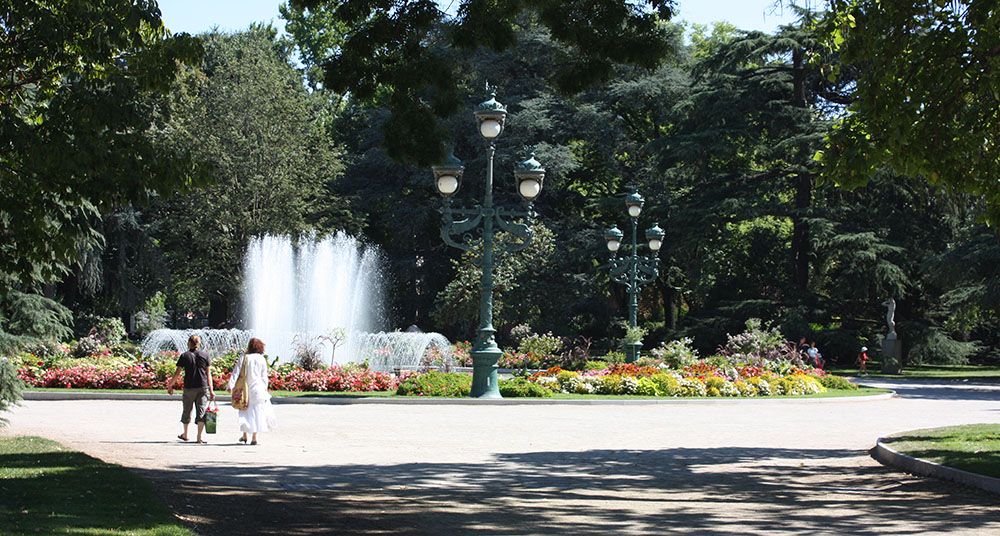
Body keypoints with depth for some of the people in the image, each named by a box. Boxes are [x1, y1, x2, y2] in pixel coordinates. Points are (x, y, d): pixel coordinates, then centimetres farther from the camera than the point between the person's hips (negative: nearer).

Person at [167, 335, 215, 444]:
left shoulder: (184, 356, 0)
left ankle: (185, 435, 29)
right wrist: (211, 390, 4)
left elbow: (177, 373, -1)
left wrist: (170, 385, 9)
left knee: (187, 411, 16)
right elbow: (208, 374, 2)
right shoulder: (205, 355, 3)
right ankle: (199, 437, -7)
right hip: (203, 387, 0)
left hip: (189, 388, 0)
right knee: (201, 412, 0)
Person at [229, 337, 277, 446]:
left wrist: (231, 385, -6)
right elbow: (264, 377, 2)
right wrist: (265, 388, 11)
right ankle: (254, 437, 0)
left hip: (245, 390, 2)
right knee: (257, 412, 3)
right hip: (258, 390, -2)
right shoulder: (261, 359, -2)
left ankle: (244, 435, 17)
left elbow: (236, 373, -5)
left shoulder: (244, 358, 1)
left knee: (245, 412, 14)